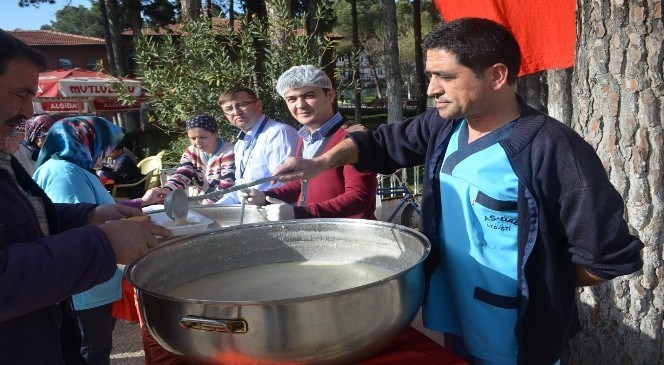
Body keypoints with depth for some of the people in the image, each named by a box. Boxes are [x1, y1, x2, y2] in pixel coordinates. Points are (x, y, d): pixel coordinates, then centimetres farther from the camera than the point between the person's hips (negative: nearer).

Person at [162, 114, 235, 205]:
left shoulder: (228, 153, -14)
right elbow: (181, 176, -9)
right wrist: (166, 191, -28)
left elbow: (225, 189, -20)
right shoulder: (191, 152, 3)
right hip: (199, 204, 5)